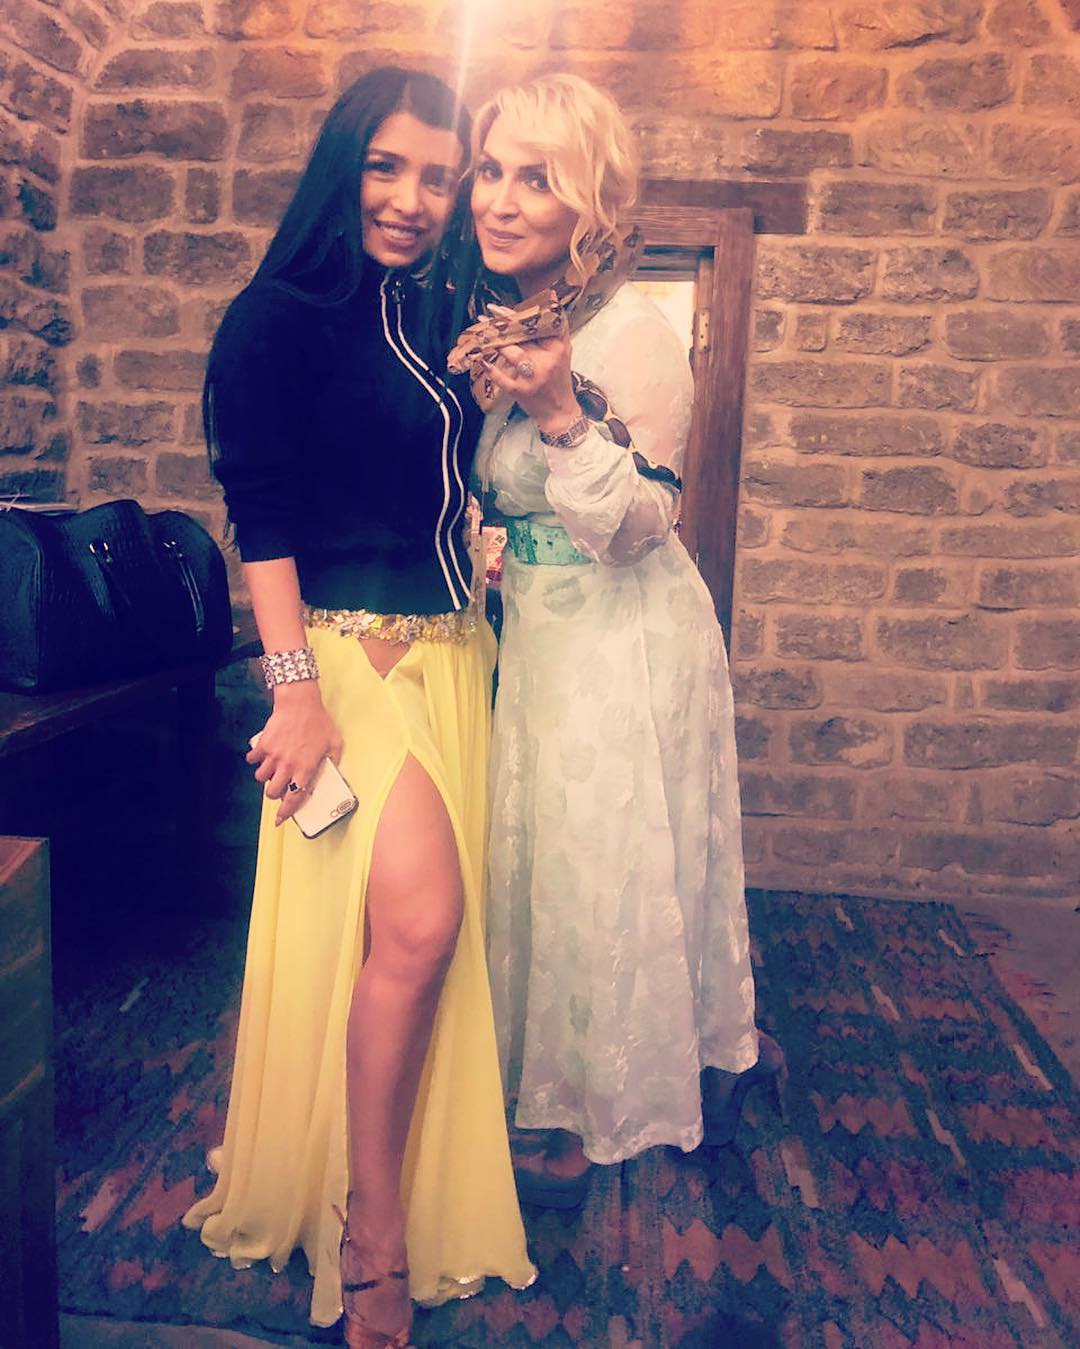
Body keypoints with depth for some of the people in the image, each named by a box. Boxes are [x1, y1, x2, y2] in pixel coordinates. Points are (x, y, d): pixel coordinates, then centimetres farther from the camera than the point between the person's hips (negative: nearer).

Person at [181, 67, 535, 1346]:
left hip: (448, 649, 7)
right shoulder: (281, 316, -3)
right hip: (349, 648, -6)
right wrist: (295, 685, -17)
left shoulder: (438, 320, 16)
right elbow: (261, 509, -12)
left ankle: (413, 1202, 29)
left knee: (426, 930, 9)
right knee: (419, 918, -19)